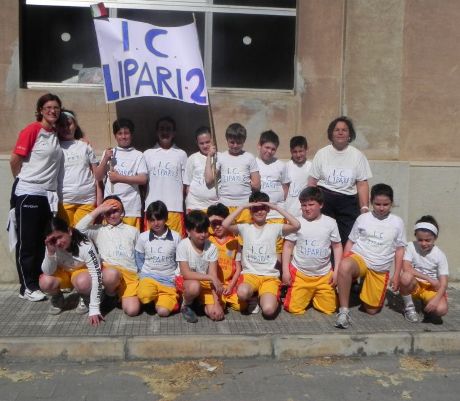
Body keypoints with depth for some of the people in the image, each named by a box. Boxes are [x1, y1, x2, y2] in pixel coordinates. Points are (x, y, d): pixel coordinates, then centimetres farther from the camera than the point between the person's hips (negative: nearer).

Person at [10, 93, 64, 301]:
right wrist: (23, 180, 3)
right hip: (28, 193, -7)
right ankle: (27, 287, 10)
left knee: (42, 241, 12)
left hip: (48, 194, 7)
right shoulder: (32, 129, -10)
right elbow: (15, 159, -9)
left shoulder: (55, 134, 11)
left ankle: (38, 282, 21)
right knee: (27, 242, 1)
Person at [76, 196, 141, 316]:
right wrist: (98, 210, 3)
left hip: (130, 273, 0)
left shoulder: (132, 230, 23)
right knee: (111, 274, -40)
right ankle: (110, 293, -4)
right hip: (108, 270, 0)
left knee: (132, 310, -22)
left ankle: (119, 292, 11)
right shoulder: (99, 230, 18)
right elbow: (79, 229, -1)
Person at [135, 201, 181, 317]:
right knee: (144, 296, -33)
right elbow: (139, 259, 11)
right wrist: (144, 275, 1)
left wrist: (177, 278, 0)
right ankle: (155, 297, 2)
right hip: (149, 277, 1)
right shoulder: (143, 237, 0)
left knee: (163, 311, -22)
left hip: (168, 280, -1)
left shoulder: (176, 237, -1)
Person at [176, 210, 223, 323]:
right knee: (194, 286, -39)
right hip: (187, 282, -2)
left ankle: (202, 302, 17)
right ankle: (185, 306, -5)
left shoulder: (211, 247, -13)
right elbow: (186, 274, -23)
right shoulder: (183, 246, -19)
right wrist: (211, 277, -30)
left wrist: (216, 303, -21)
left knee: (216, 314, -16)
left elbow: (213, 275, -14)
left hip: (206, 283, 3)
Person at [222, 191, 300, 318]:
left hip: (270, 276, 0)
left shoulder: (274, 228, 5)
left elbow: (296, 225, -11)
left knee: (269, 310, -27)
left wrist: (276, 207, -9)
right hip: (250, 274, 1)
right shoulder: (245, 228, 6)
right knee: (242, 293, -37)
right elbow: (225, 224, -13)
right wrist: (243, 206, -9)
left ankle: (267, 296, 10)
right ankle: (252, 295, 1)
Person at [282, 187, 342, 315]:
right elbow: (288, 247, 0)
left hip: (324, 275, 1)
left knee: (329, 309, -1)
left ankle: (315, 296, 29)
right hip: (299, 273, -1)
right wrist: (285, 270, -5)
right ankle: (307, 295, 24)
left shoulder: (330, 223, -2)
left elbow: (337, 247, 4)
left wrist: (336, 271, -2)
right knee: (293, 308, -8)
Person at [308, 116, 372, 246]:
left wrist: (364, 207, -6)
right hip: (324, 201, 0)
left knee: (348, 240, -4)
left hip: (348, 203, 0)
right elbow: (312, 182, 6)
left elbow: (362, 184, 2)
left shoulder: (357, 155, 6)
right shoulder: (321, 154, 7)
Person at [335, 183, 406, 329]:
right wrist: (344, 264, -3)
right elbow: (350, 242, 6)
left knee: (371, 310, 3)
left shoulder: (397, 222, 3)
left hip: (380, 270, 2)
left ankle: (364, 290, 36)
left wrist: (397, 274, 4)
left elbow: (399, 249, 8)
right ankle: (344, 311, -29)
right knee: (344, 267, -39)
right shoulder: (363, 218, 1)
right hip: (358, 258, -2)